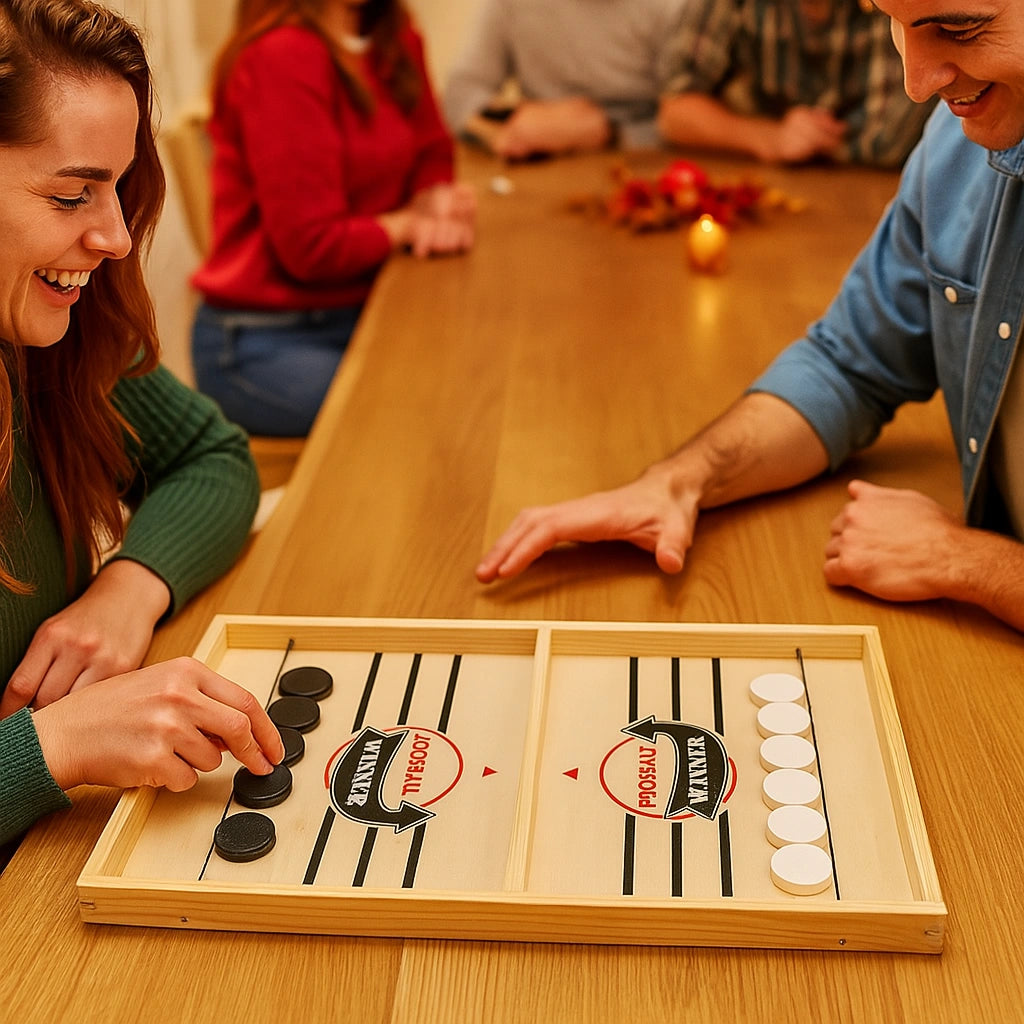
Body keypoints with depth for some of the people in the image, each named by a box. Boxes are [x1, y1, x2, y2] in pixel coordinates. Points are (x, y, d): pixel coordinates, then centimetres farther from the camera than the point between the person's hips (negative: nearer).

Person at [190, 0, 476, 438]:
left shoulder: (398, 43, 8)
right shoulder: (281, 57, -18)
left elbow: (432, 158, 21)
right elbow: (313, 247, -20)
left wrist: (434, 201, -3)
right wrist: (406, 224, -4)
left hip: (359, 316, 8)